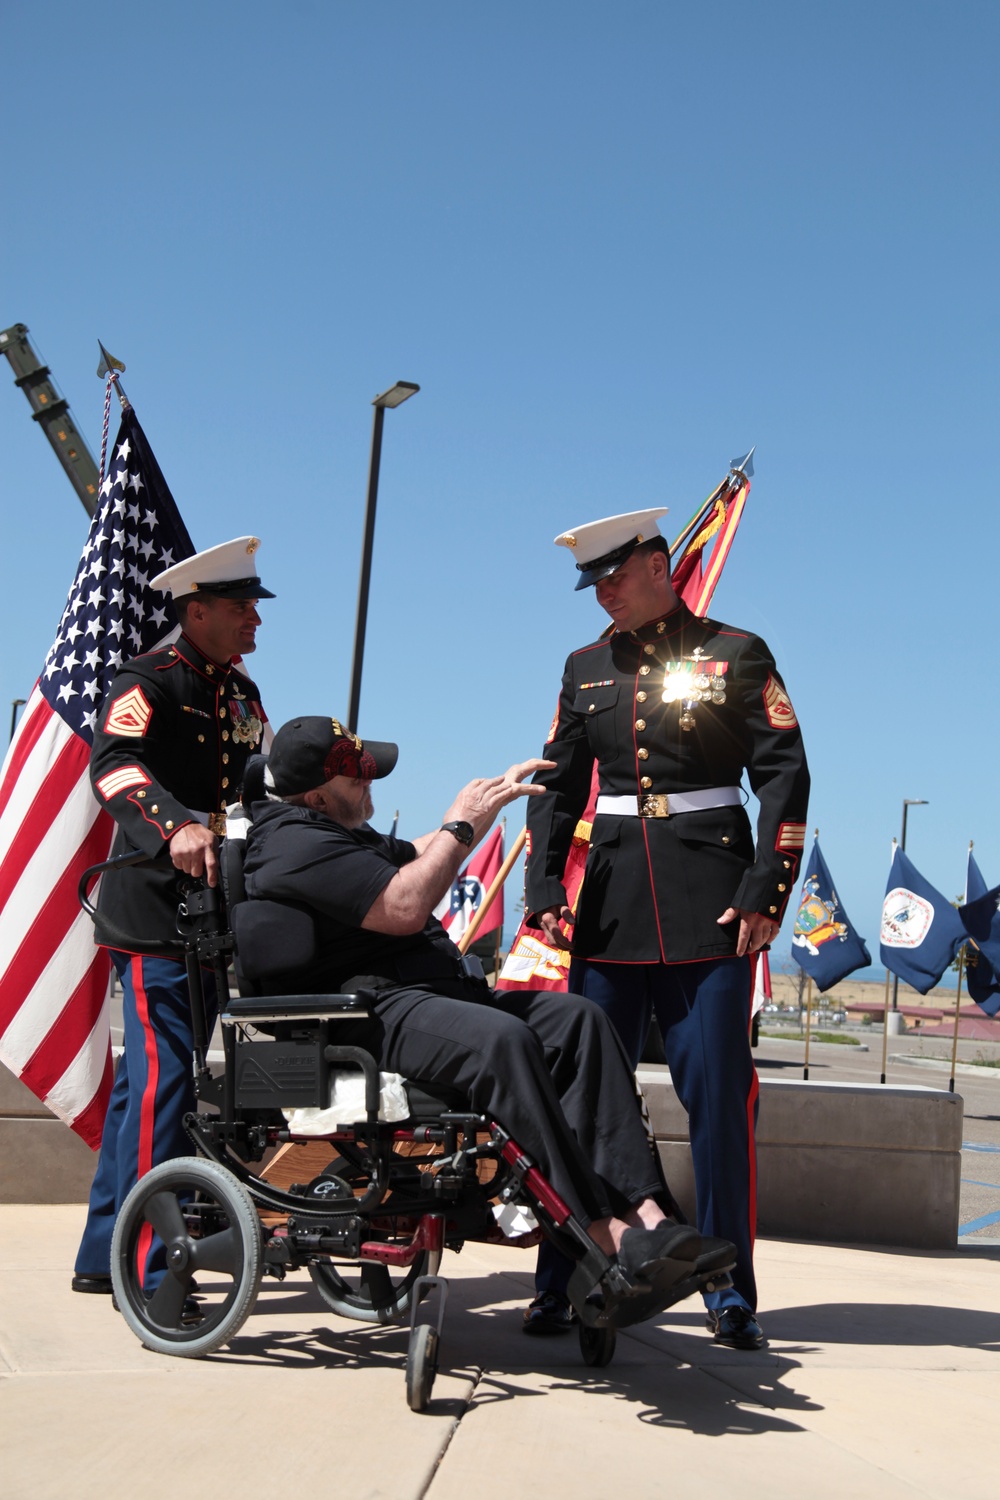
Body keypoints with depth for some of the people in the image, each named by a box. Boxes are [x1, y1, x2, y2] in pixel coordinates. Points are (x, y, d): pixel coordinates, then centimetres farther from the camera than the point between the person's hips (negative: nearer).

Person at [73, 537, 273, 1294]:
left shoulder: (241, 693, 18)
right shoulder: (150, 679, -8)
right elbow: (112, 762, -26)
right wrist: (176, 825, -42)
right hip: (152, 909, -9)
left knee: (150, 1076, 12)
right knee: (164, 1074, -12)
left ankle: (104, 1254, 22)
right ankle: (145, 1264, -5)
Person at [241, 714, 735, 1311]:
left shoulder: (341, 831, 26)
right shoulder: (295, 843, -8)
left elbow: (417, 856, 41)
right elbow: (403, 908, -17)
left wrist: (492, 797, 30)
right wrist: (462, 824, -5)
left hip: (435, 992, 11)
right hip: (372, 1011, -11)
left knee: (580, 1020, -8)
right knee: (502, 1039, -36)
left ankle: (642, 1208, -21)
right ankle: (606, 1237, -35)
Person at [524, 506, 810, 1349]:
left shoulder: (735, 654, 2)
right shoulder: (587, 668, 13)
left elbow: (783, 775, -3)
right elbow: (557, 785, 13)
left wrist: (765, 893, -11)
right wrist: (544, 892, 2)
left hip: (711, 902, -3)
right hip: (613, 902, 4)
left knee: (719, 1097, -1)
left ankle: (732, 1296, 10)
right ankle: (566, 1283, 15)